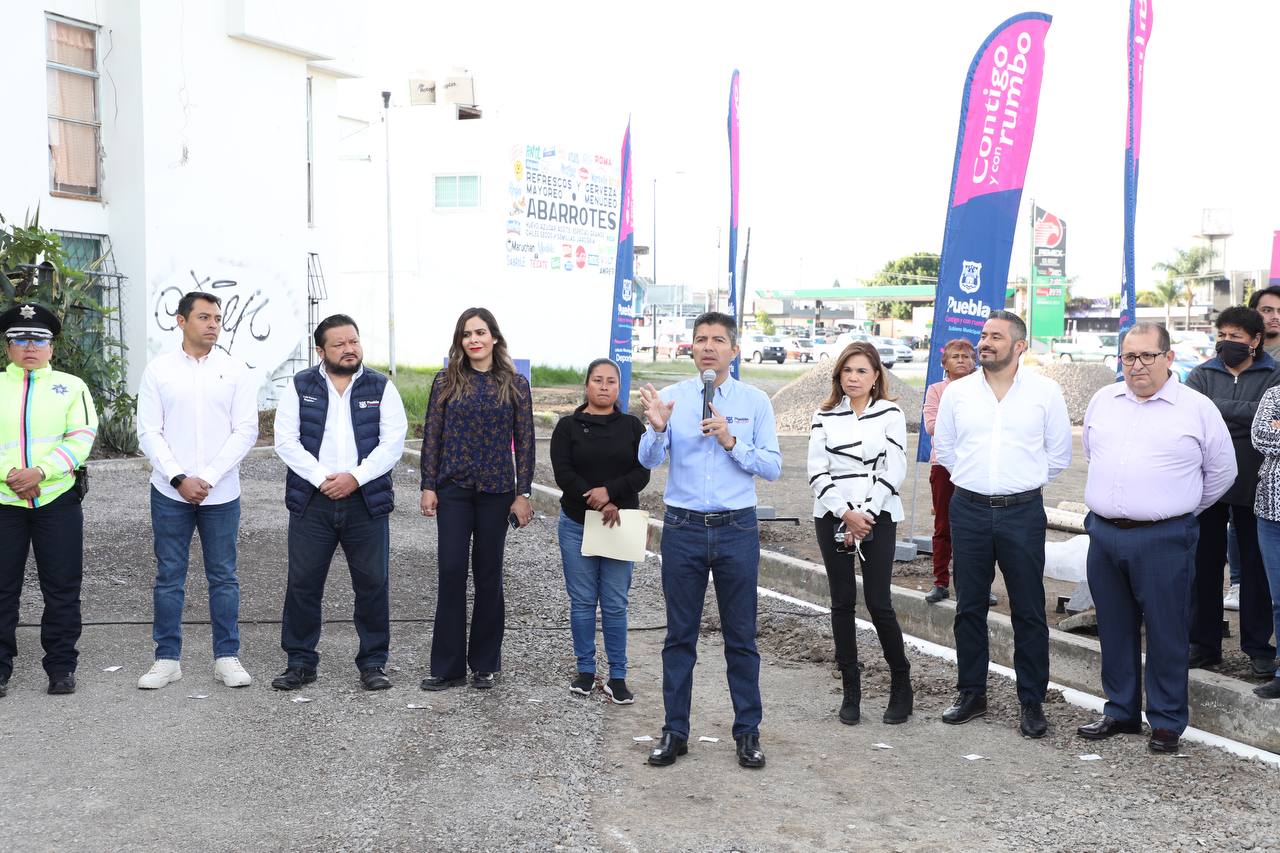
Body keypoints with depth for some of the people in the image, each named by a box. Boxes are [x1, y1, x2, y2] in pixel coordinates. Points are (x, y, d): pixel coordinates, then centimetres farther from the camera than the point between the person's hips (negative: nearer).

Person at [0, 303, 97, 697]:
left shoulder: (71, 386, 8)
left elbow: (81, 438, -4)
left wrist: (39, 472, -16)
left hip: (58, 500, -1)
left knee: (62, 589, 3)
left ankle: (61, 666, 13)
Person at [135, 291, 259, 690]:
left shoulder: (237, 371, 2)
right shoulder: (158, 370, 3)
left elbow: (246, 431, -3)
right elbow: (148, 433, 0)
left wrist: (207, 478, -11)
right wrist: (179, 478, -11)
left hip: (221, 493, 0)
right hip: (170, 492, 0)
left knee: (223, 578, 6)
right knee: (169, 577, 6)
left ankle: (227, 657, 14)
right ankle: (167, 658, 16)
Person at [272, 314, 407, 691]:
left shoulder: (381, 387, 6)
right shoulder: (300, 386, 6)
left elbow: (393, 442, -1)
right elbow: (286, 440, -1)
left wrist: (355, 477, -13)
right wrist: (322, 478, -13)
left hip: (366, 501, 0)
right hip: (311, 502, 0)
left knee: (373, 583, 3)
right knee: (303, 583, 3)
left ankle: (373, 663, 15)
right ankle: (301, 662, 17)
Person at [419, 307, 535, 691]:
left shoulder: (515, 385, 2)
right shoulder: (446, 382, 4)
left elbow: (525, 441, 2)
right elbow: (431, 436, 4)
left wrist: (522, 493, -3)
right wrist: (428, 487, -2)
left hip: (496, 490, 0)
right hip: (453, 488, 0)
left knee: (488, 573, 7)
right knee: (451, 572, -2)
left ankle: (485, 664, 18)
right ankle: (447, 666, 7)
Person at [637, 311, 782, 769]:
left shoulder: (755, 401, 2)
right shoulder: (671, 397, 3)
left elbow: (773, 467, -2)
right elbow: (648, 460, -5)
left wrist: (731, 442, -15)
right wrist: (657, 428, -24)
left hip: (737, 529, 0)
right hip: (682, 528, 0)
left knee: (741, 636, 7)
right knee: (679, 636, 8)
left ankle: (748, 731, 19)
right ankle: (675, 731, 18)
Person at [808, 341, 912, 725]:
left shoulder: (890, 414, 2)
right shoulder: (824, 416, 7)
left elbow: (894, 470, -4)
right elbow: (817, 471, 0)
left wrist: (865, 514, -11)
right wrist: (846, 514, -10)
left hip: (878, 516, -2)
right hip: (832, 516, 2)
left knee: (878, 602, -6)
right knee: (842, 602, 5)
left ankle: (901, 685, 13)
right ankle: (851, 691, 14)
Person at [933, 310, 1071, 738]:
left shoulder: (1045, 391, 0)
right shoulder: (957, 392, 5)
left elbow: (1059, 454, 7)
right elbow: (944, 450, 16)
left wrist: (1022, 480, 9)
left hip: (1022, 511, -2)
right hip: (969, 510, 2)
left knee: (1028, 611, 2)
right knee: (969, 607, 9)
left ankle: (1032, 702, 13)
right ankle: (971, 693, 21)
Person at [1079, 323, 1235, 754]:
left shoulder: (1197, 408, -3)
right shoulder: (1102, 401, 9)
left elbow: (1221, 471, 7)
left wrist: (1183, 509, 12)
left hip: (1163, 540, -4)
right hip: (1104, 535, 4)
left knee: (1165, 633, 2)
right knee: (1115, 630, 13)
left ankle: (1167, 721, 16)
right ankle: (1121, 712, 26)